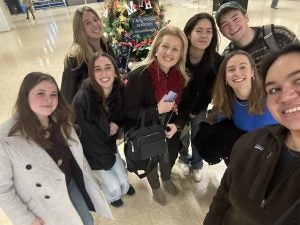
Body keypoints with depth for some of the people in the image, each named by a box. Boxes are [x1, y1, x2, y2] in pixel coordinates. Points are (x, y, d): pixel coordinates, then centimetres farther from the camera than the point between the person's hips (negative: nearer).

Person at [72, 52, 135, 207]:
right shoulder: (81, 100, -33)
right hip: (92, 151, -4)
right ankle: (112, 196, 42)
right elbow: (89, 137, -23)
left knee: (123, 180, 11)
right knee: (114, 188, 3)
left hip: (110, 144, 4)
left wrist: (117, 123, -22)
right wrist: (109, 160, -11)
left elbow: (124, 113, 1)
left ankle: (123, 185, 50)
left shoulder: (120, 90, -19)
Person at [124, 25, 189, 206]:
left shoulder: (181, 77, -11)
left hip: (168, 130, 4)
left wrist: (177, 124, -15)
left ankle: (167, 180, 63)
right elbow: (129, 110, -22)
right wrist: (157, 110, -33)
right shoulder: (138, 76, -28)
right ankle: (156, 188, 55)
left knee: (167, 158, 28)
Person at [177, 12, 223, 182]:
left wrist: (194, 111, -7)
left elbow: (210, 90, -12)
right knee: (182, 135, 14)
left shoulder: (216, 60, -23)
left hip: (200, 106, 1)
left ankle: (197, 163, 42)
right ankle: (184, 158, 46)